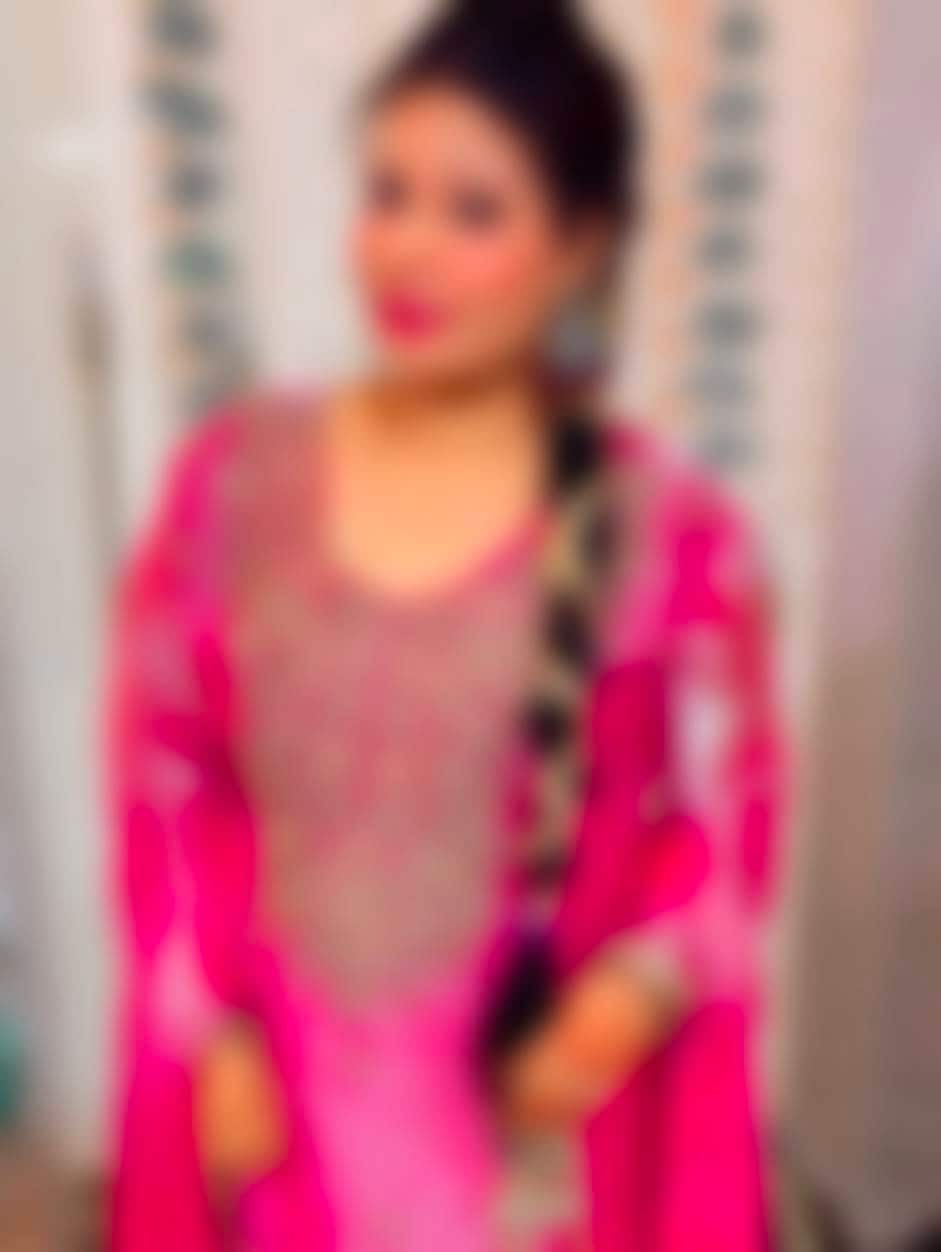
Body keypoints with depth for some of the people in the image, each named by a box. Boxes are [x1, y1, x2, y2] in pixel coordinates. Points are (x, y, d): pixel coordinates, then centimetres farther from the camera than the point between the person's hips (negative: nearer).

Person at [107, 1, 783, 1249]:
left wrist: (632, 997, -20)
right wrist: (211, 1029, -4)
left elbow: (722, 813, -5)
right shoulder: (236, 477, -9)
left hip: (530, 1080, -1)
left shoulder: (668, 529, -16)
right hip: (287, 1079, 2)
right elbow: (165, 770, -2)